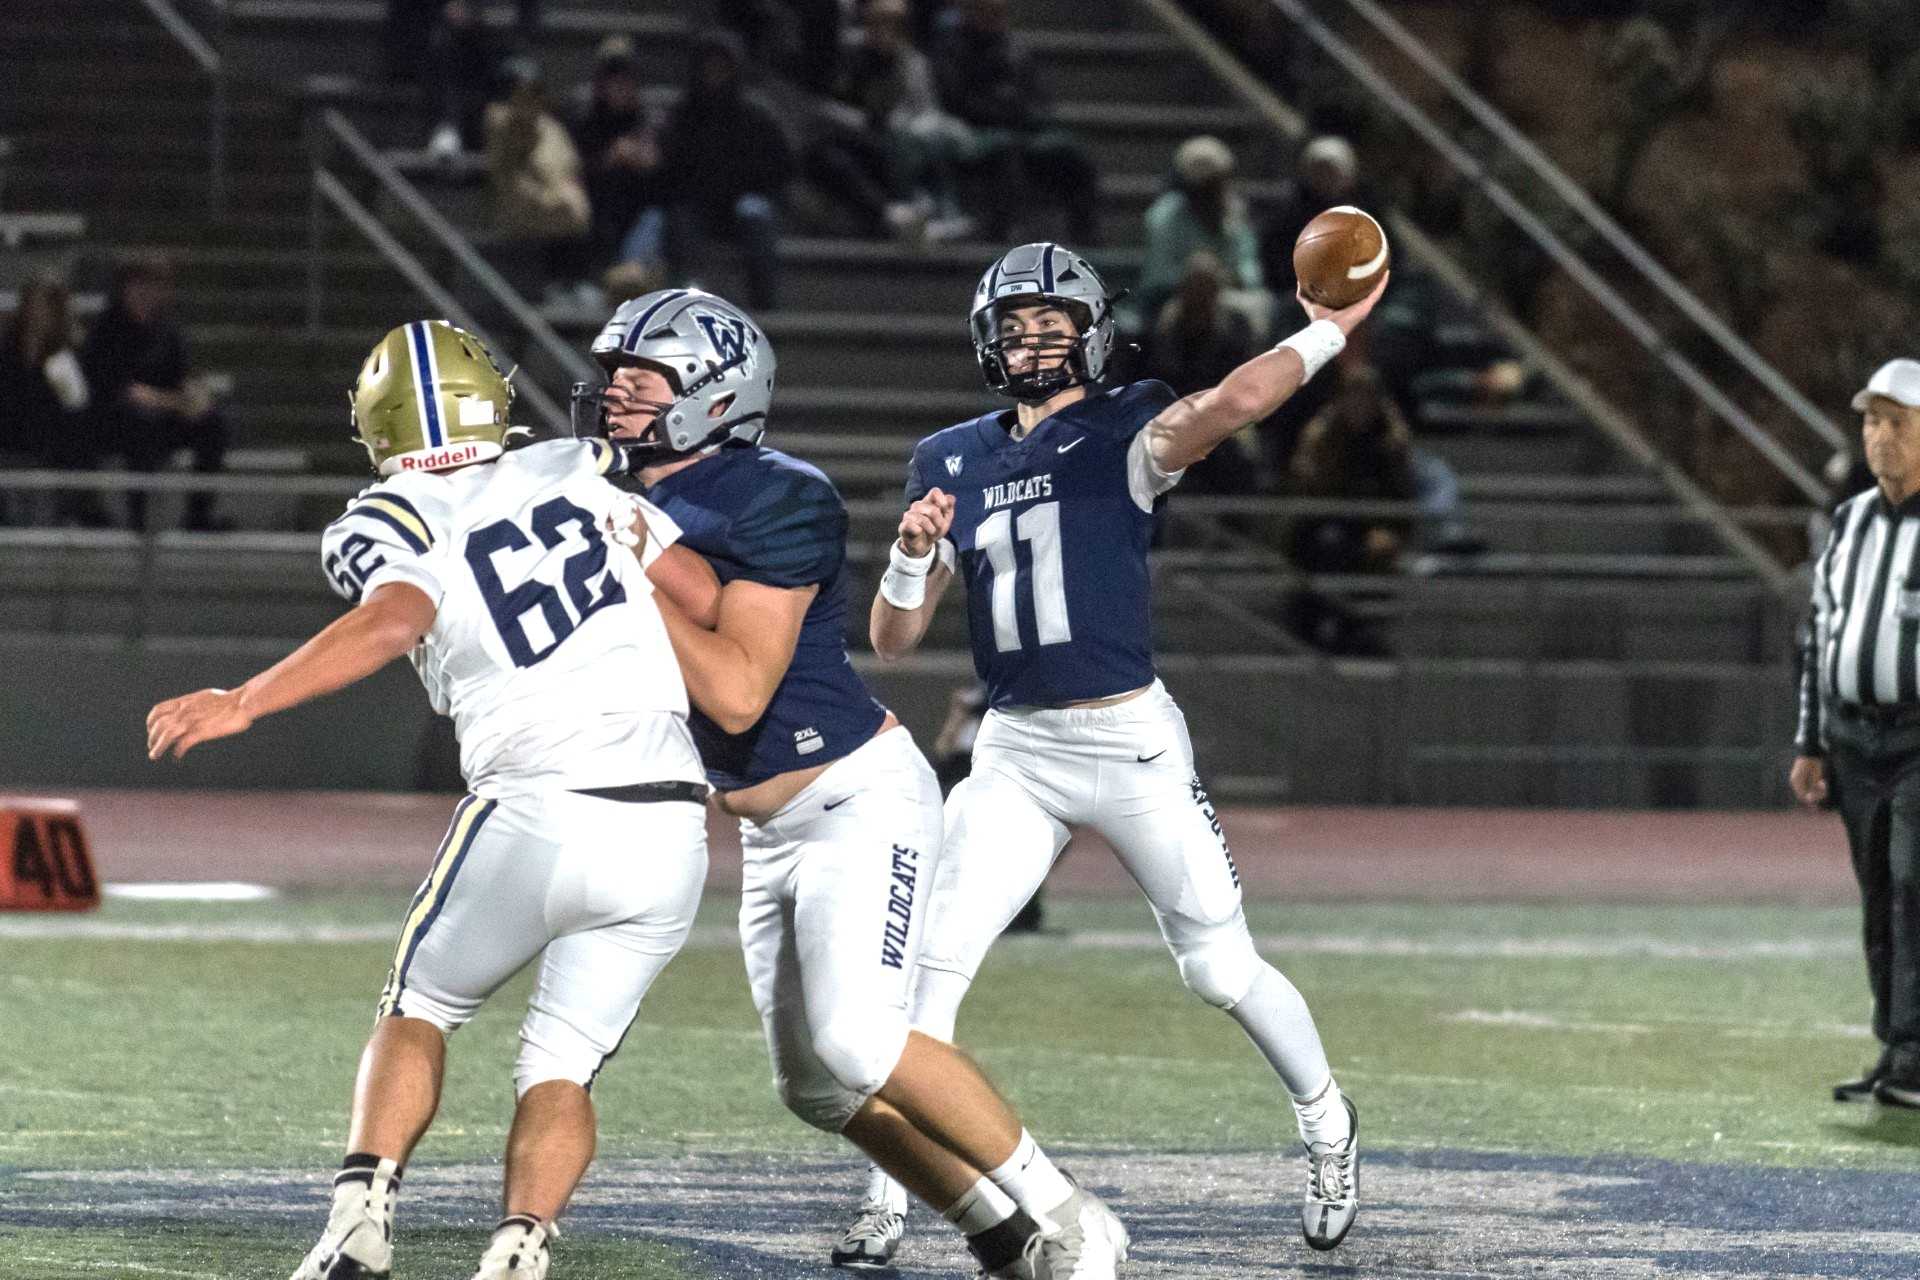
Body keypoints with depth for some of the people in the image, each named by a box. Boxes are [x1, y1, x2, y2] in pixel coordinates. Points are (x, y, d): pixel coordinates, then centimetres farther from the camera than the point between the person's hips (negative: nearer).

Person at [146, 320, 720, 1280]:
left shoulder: (386, 524, 1)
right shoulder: (575, 474, 13)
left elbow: (394, 621, -20)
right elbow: (705, 598, 14)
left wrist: (243, 704, -20)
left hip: (536, 814, -3)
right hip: (669, 833, 3)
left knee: (419, 1009, 20)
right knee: (561, 1066, 12)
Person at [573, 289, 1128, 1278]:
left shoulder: (776, 503, -20)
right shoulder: (625, 509, 5)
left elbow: (737, 694, -25)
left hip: (860, 800, -9)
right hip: (771, 833, 9)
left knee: (857, 1040, -22)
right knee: (816, 1086, 7)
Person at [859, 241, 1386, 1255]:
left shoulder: (1126, 433, -4)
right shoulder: (949, 462, 9)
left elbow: (1243, 397, -26)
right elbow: (891, 640, 9)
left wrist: (1331, 329, -13)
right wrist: (913, 554, -10)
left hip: (1130, 741, -3)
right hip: (1013, 753, 3)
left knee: (1222, 970, 2)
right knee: (935, 962, -11)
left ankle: (1326, 1123, 27)